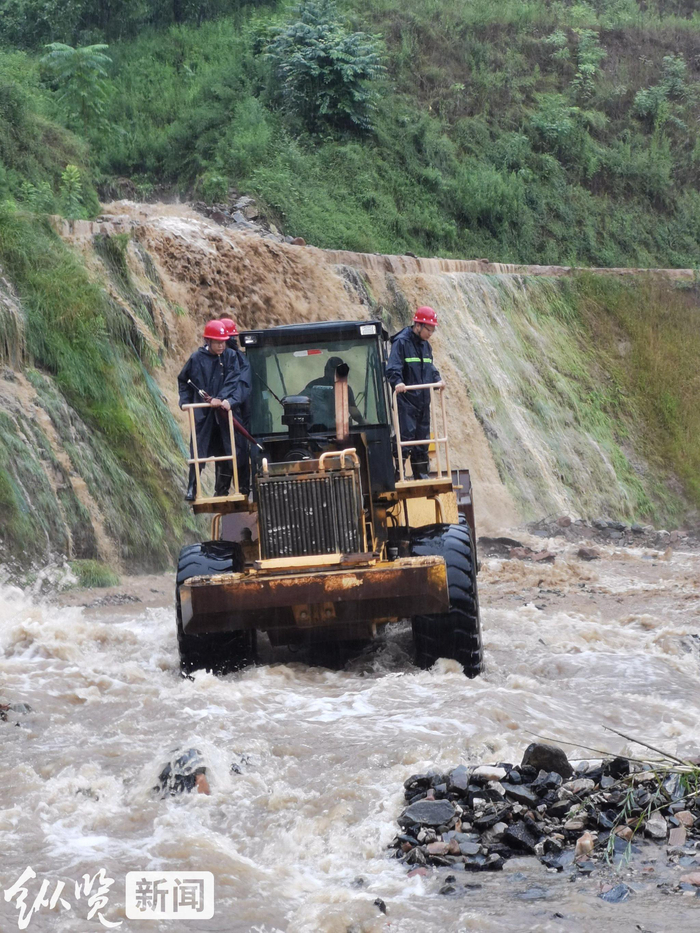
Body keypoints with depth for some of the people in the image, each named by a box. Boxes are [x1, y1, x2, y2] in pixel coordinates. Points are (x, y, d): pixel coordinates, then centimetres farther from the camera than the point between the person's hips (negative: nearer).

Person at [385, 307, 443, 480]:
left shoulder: (425, 345, 15)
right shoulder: (401, 342, -10)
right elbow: (393, 368, -20)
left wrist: (437, 380, 6)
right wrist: (397, 382, -37)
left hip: (423, 399, 8)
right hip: (406, 400, -8)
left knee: (422, 435, 12)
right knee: (406, 435, -13)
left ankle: (422, 473, 19)